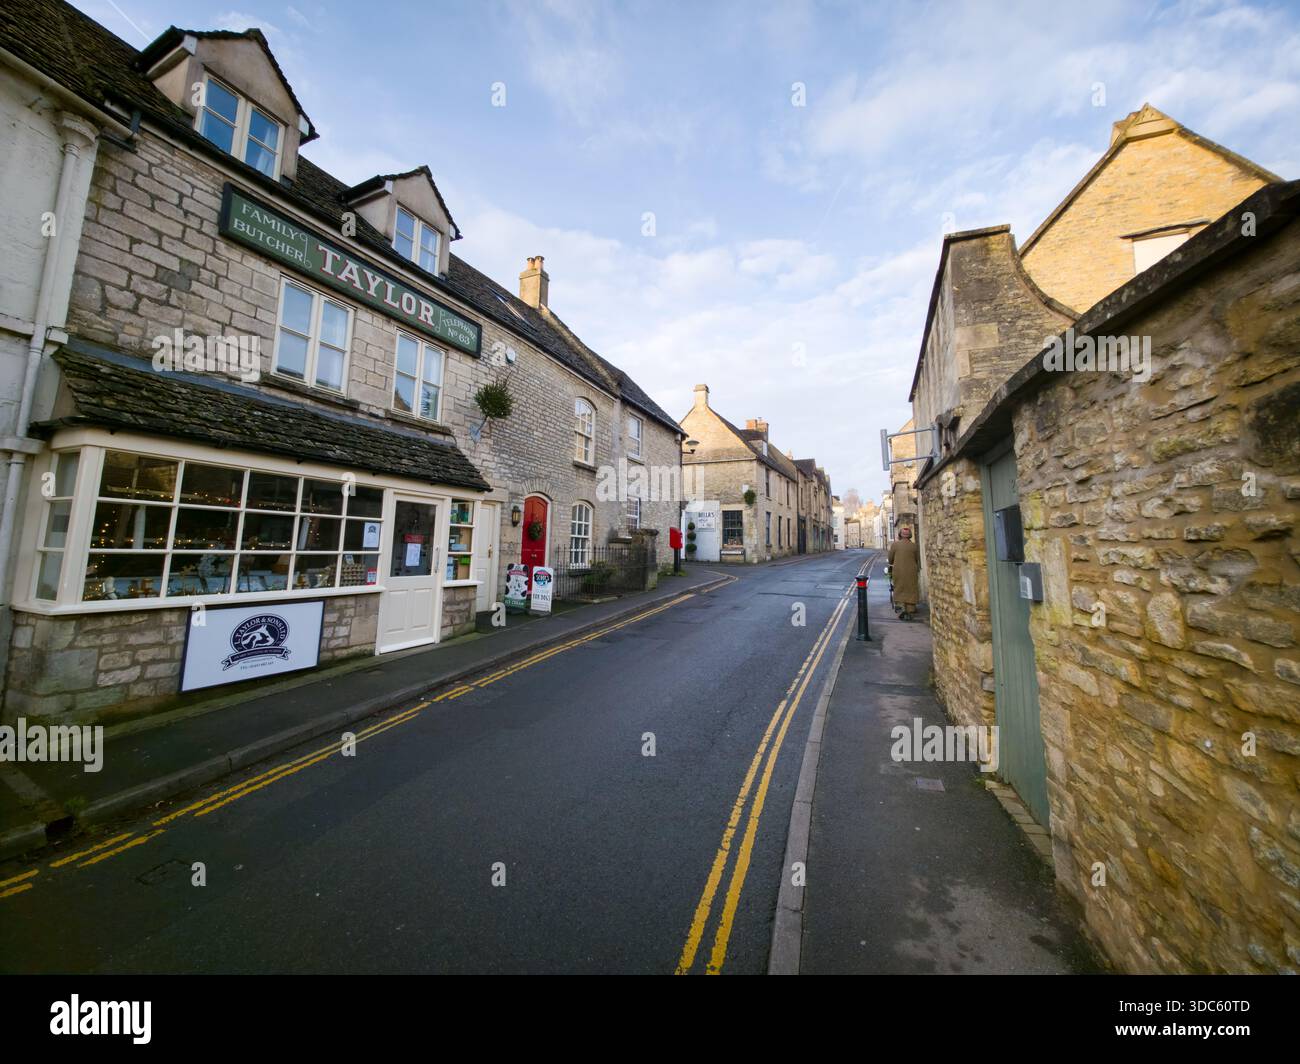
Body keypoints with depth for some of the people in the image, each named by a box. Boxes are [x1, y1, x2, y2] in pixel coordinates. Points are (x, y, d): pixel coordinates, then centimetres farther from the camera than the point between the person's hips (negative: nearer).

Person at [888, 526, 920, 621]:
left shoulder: (895, 544, -4)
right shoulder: (913, 546, 0)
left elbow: (890, 559, 4)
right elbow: (918, 560, 10)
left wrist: (892, 564, 25)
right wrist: (917, 570, 27)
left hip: (898, 571, -1)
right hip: (911, 571, 1)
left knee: (901, 589, 10)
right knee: (911, 591, 7)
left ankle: (904, 609, 7)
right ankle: (910, 611, 8)